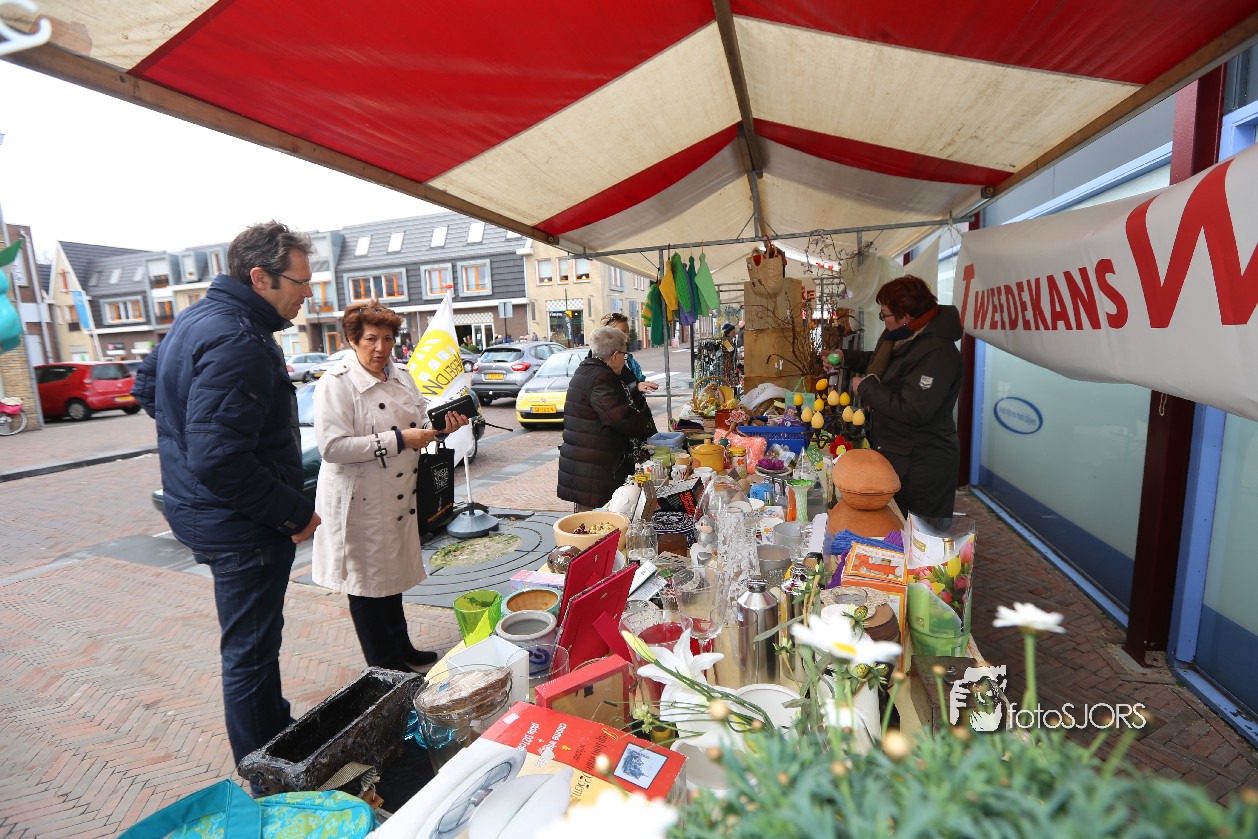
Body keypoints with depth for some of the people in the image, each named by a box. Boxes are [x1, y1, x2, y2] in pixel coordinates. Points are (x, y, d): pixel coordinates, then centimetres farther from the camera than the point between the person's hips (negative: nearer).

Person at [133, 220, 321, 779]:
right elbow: (220, 461, -31)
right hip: (241, 527, -10)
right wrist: (295, 511, -20)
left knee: (253, 640, 24)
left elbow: (147, 387, 22)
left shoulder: (197, 319, 8)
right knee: (250, 651, 6)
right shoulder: (238, 342, -26)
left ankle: (276, 728, 45)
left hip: (203, 513, 10)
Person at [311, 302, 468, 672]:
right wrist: (398, 440, -24)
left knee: (392, 574, 22)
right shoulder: (336, 383, -16)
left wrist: (443, 423, -6)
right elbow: (332, 446, -24)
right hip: (359, 502, -7)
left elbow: (421, 416, 17)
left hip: (397, 496, 7)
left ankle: (401, 648, 41)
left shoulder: (401, 376, 6)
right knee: (367, 584, 9)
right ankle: (384, 667, 27)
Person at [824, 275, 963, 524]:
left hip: (922, 469, -10)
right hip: (894, 456, 10)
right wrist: (844, 357, 10)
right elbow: (878, 361, 26)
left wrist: (865, 388, -19)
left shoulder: (937, 353, -25)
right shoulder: (898, 336, 5)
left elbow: (913, 412, -31)